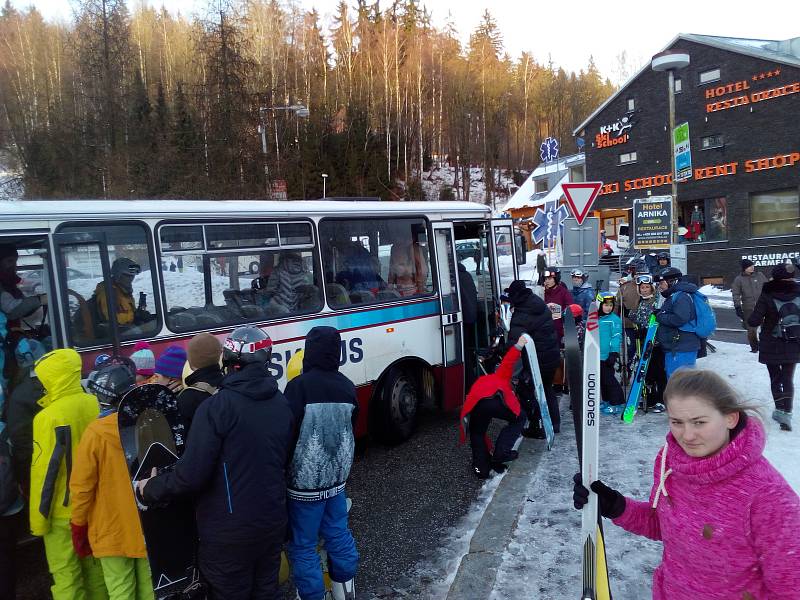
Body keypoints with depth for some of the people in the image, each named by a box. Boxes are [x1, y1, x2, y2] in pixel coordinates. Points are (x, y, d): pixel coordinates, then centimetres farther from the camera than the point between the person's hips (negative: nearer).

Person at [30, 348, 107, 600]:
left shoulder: (48, 417, -19)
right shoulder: (96, 405, -3)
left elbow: (45, 473, -17)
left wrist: (38, 519, -7)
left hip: (63, 513, -5)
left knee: (66, 577, 7)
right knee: (96, 568, 19)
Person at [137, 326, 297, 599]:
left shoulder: (216, 407, -20)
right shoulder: (283, 405, -1)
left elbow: (191, 474, -21)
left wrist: (150, 489, -4)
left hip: (228, 532, -5)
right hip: (273, 523, 5)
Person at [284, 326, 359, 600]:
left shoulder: (299, 385, -18)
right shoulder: (347, 386, 1)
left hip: (304, 480, -6)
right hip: (337, 476, 6)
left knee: (303, 545, 8)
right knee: (338, 534, 20)